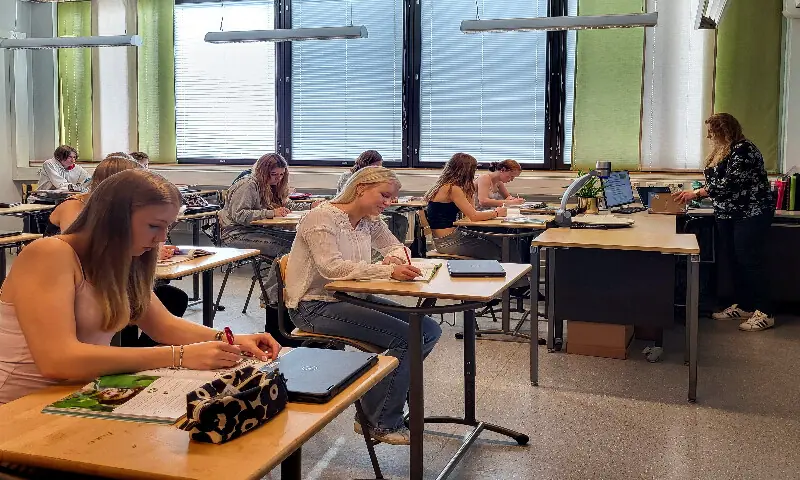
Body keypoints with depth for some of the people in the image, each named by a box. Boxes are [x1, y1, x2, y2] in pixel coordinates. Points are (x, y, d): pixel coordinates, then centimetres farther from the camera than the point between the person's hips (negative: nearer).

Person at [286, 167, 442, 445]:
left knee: (429, 330, -3)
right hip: (315, 305, -9)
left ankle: (374, 407, 3)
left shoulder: (370, 221, 9)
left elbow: (396, 247, 21)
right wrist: (388, 271, -36)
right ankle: (383, 424, -4)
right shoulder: (322, 218, -14)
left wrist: (395, 257, -5)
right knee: (407, 337, -21)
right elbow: (331, 267, -29)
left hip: (350, 298, 9)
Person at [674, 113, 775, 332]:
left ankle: (764, 313, -3)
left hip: (751, 214, -9)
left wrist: (696, 193, -17)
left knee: (751, 262, -8)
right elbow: (714, 183, 17)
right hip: (727, 215, 9)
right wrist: (690, 194, 5)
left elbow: (729, 184, -23)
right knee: (733, 260, 10)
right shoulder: (720, 153, 13)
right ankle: (743, 307, 20)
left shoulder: (743, 149, -16)